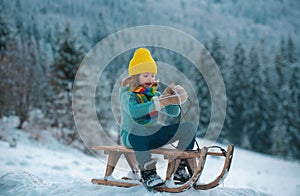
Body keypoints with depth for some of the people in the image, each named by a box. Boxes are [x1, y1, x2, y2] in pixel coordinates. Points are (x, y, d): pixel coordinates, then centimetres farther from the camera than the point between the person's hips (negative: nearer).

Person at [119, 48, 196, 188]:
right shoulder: (127, 95, -9)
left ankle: (179, 169, -1)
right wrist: (161, 102, -38)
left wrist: (171, 98, -13)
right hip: (131, 137, -6)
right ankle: (148, 172, -32)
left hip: (152, 136, 6)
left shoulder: (154, 94, 11)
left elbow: (173, 113, 8)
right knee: (138, 129, -43)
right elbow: (134, 111, -33)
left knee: (189, 128, -5)